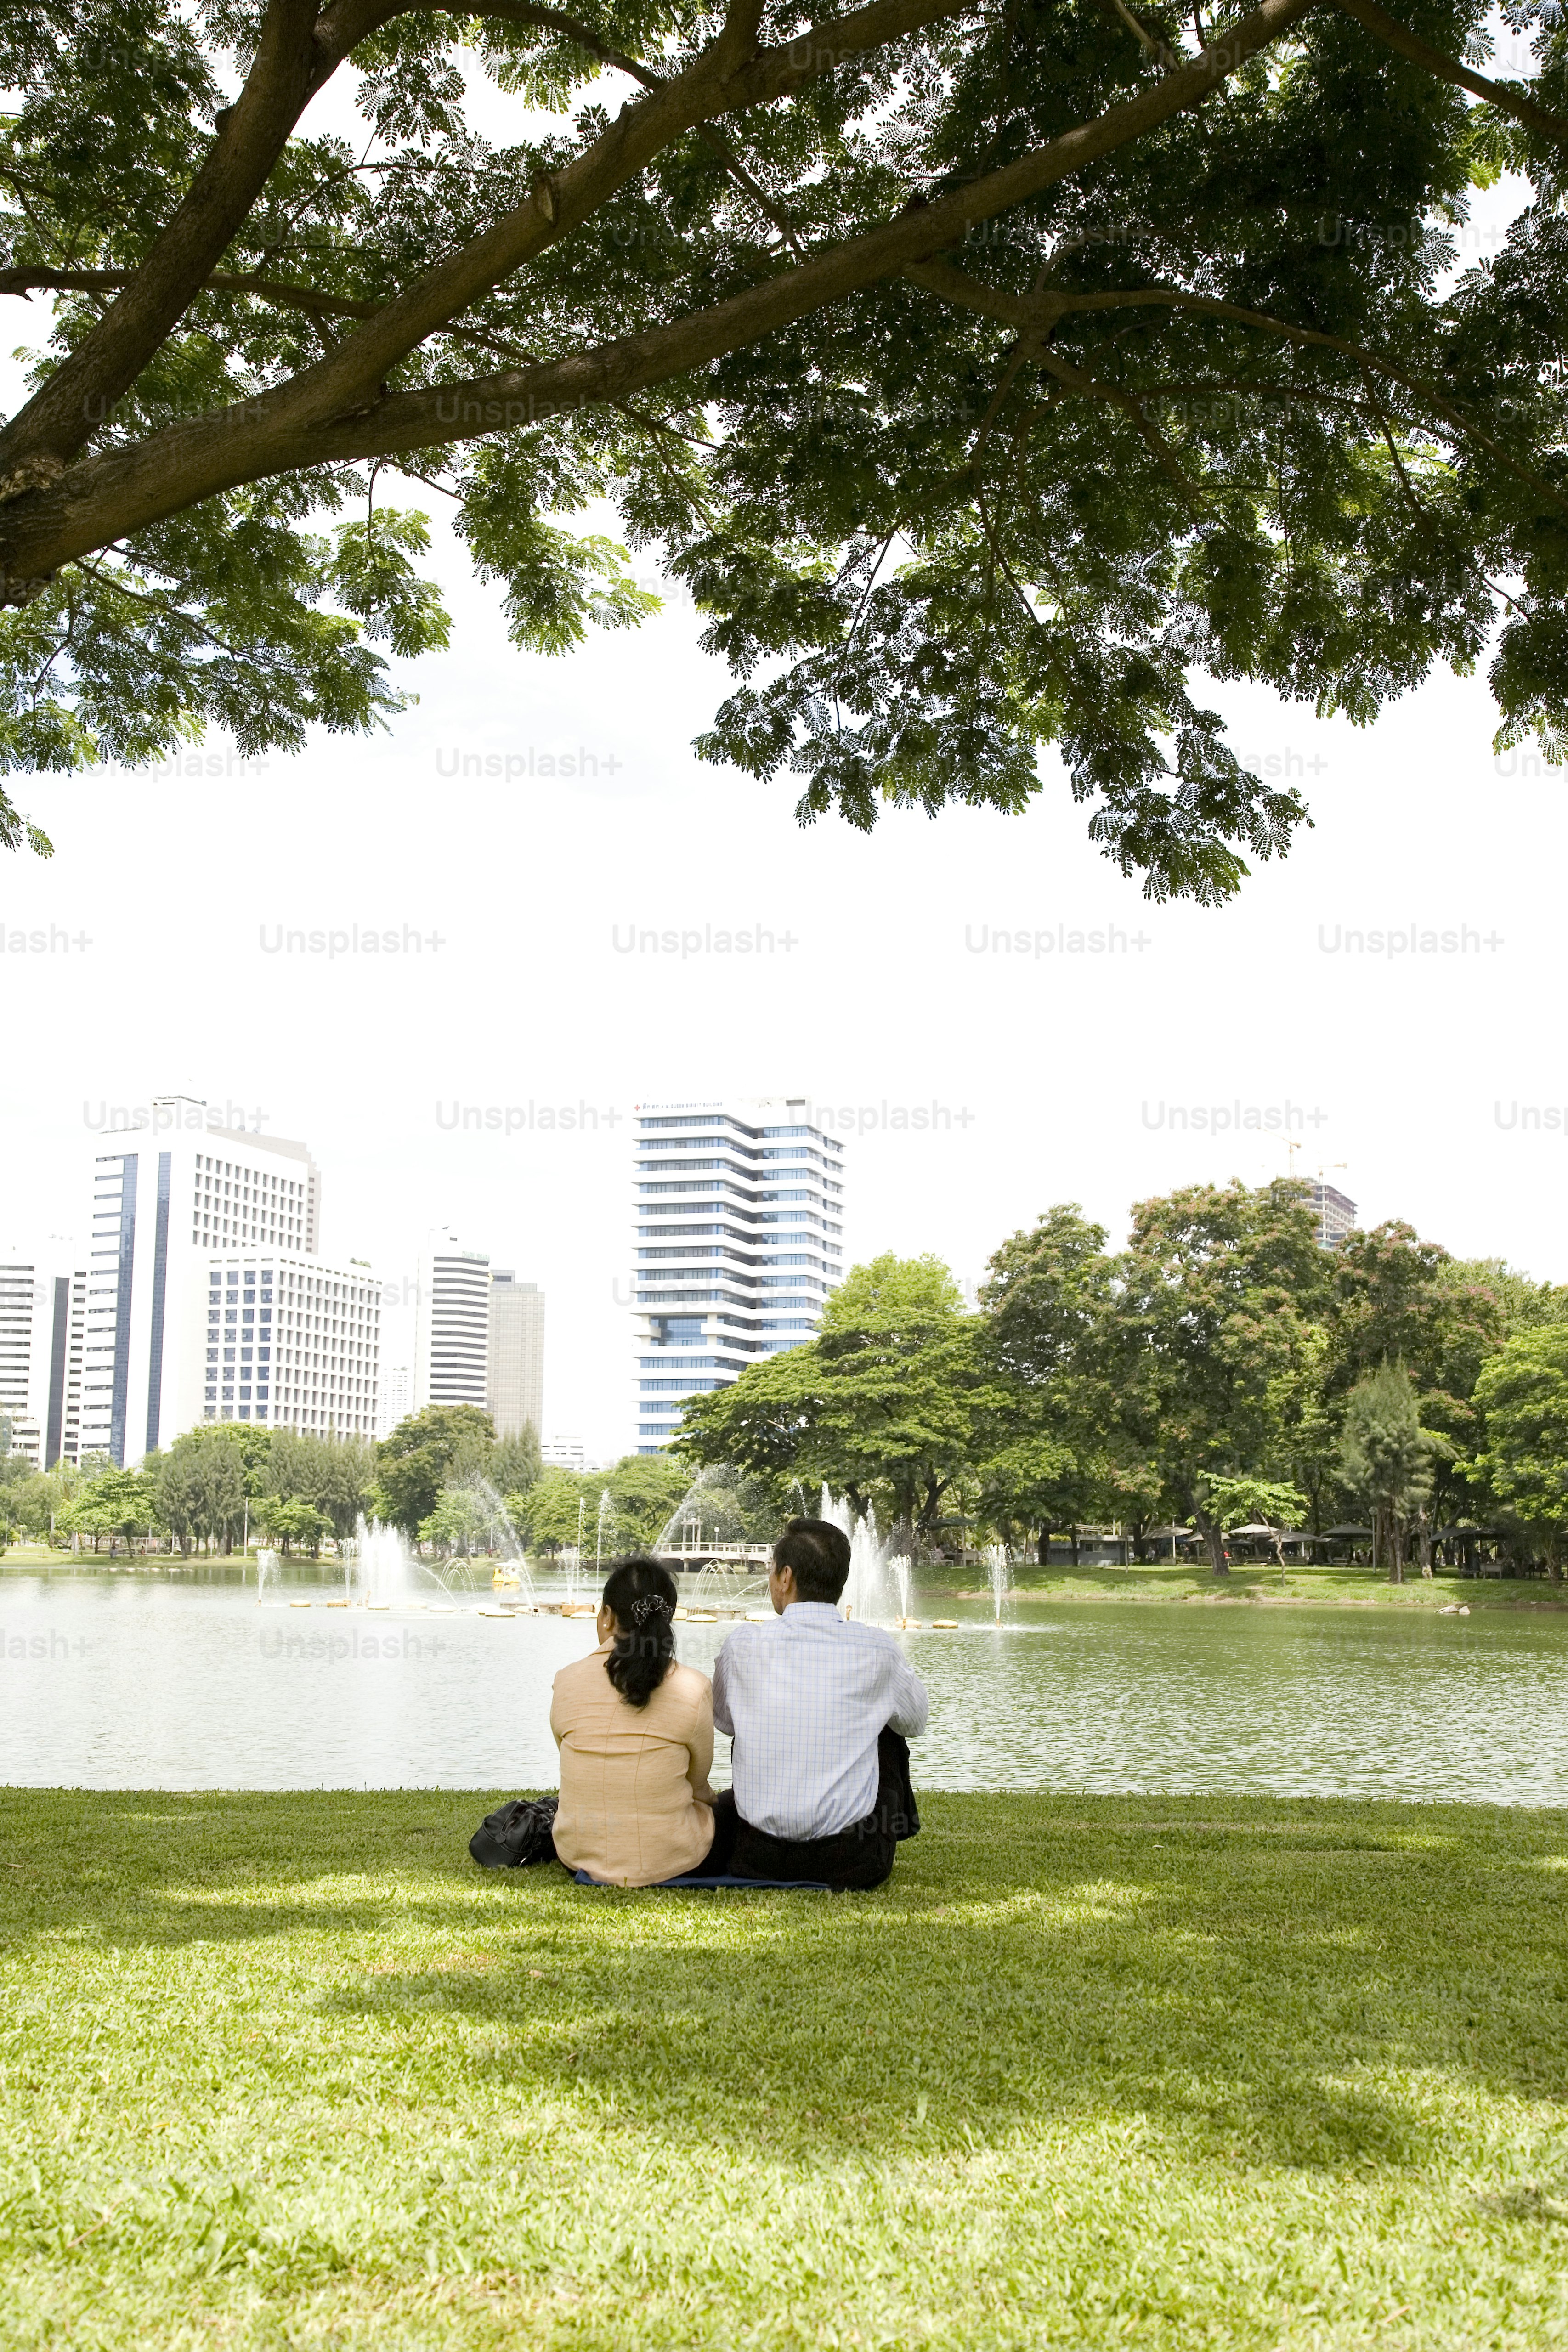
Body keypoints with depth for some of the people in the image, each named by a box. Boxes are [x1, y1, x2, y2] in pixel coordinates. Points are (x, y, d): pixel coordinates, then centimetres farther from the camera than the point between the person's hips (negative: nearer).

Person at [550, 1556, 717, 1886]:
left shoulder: (567, 1682, -9)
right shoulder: (693, 1689, -15)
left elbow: (582, 1771, 5)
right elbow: (697, 1779, 1)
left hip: (578, 1855, 4)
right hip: (667, 1859, -4)